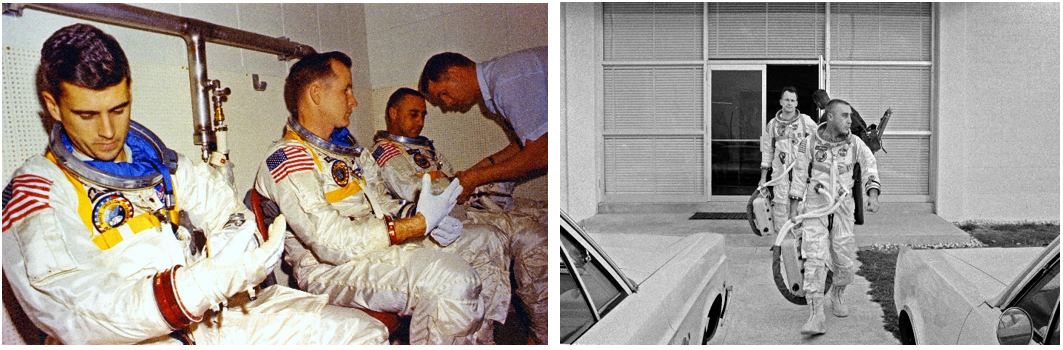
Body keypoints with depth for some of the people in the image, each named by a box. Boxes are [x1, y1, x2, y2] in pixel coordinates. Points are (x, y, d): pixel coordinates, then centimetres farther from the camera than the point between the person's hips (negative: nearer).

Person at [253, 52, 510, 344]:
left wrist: (415, 214, -3)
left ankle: (482, 342, 15)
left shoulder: (346, 147, 17)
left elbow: (382, 203, 21)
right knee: (452, 279, -33)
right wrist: (417, 224, -25)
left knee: (485, 240, 13)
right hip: (331, 269, -10)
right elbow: (331, 244, -24)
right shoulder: (286, 158, -13)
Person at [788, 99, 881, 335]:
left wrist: (873, 195, -15)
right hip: (815, 209, -2)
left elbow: (870, 168, 2)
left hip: (842, 209, 2)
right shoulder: (809, 144, -7)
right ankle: (816, 316, -13)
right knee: (815, 259, -13)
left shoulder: (854, 143, -2)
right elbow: (799, 177, 3)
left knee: (845, 262, 7)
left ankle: (838, 295, 39)